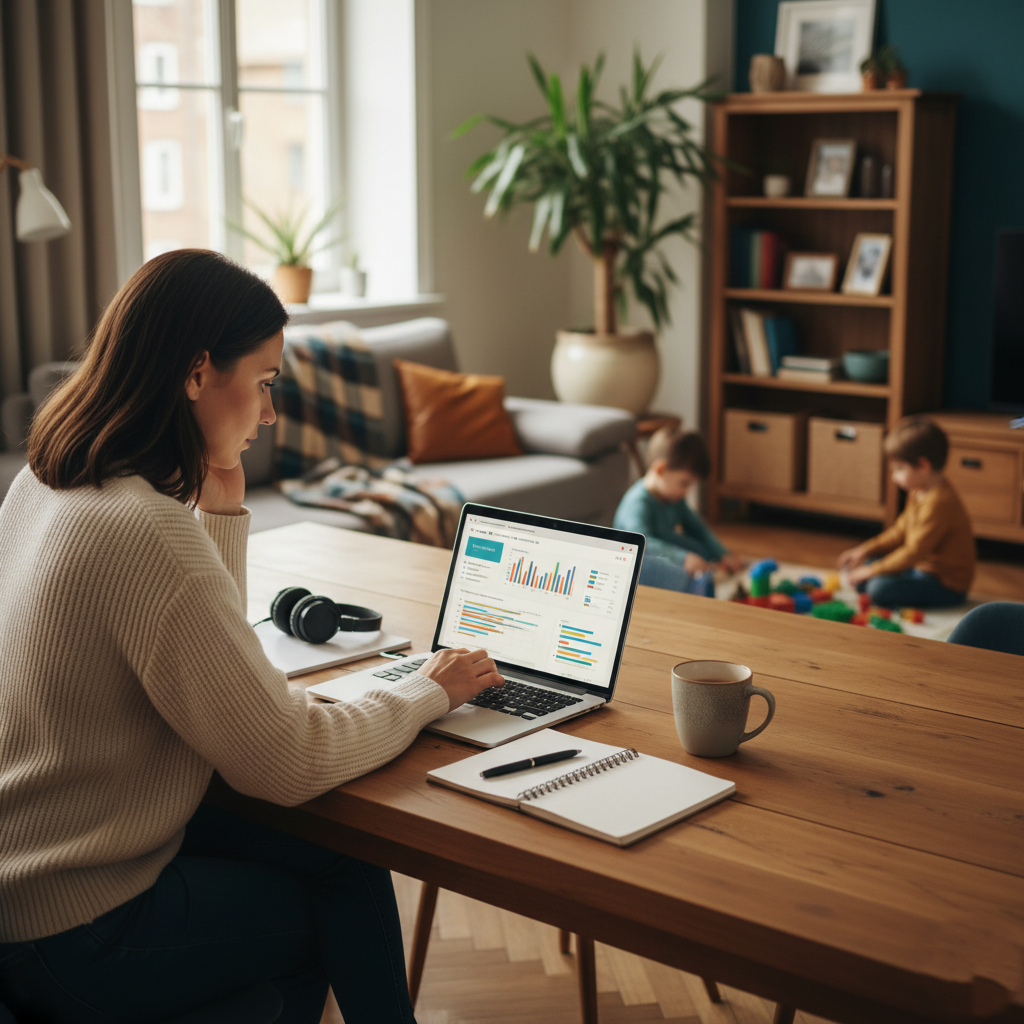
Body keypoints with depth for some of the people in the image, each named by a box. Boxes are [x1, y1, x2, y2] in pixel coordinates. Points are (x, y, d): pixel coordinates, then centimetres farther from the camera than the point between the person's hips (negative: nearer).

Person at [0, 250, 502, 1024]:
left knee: (346, 853, 15)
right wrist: (430, 695, -7)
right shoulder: (145, 531, -29)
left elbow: (210, 648, 12)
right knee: (332, 906, 13)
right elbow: (289, 762, -22)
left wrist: (222, 503, 0)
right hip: (73, 943, -8)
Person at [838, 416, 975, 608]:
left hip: (946, 585, -10)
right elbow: (900, 531, 17)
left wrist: (872, 570, -22)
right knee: (858, 568, 6)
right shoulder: (918, 492, 6)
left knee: (880, 588, -29)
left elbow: (914, 552, -27)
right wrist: (865, 550, 7)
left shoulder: (939, 502, -27)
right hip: (919, 567, 10)